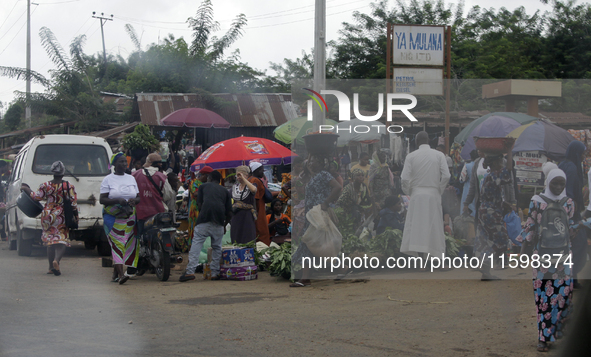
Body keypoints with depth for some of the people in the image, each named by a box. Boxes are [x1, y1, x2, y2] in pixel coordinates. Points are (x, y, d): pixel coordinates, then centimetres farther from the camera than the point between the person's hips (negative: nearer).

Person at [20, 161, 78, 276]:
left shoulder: (45, 185, -5)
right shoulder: (69, 186, -7)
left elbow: (37, 197, 1)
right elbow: (73, 202, -6)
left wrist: (26, 189, 16)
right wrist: (76, 215, 7)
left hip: (48, 216, 2)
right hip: (62, 217, -2)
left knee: (50, 241, 13)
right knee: (62, 240, 0)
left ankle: (51, 267, 14)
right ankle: (56, 260, -28)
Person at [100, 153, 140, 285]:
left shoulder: (131, 178, 15)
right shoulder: (108, 179, 2)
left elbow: (139, 197, 16)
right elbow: (102, 199, -5)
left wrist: (134, 201, -8)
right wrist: (118, 200, -20)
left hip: (129, 217, 5)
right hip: (112, 217, -4)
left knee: (127, 244, 2)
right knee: (117, 244, -15)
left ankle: (115, 274, 13)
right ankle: (120, 274, -24)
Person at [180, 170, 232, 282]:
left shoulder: (203, 186, 20)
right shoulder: (225, 191, 24)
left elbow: (199, 204, 11)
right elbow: (229, 213, 19)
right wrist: (224, 225, 32)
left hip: (204, 219, -2)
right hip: (219, 222, 2)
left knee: (197, 243, -4)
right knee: (217, 247, 13)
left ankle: (190, 271, -14)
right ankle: (215, 273, 10)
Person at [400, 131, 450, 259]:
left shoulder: (411, 156, -1)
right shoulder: (439, 155, 1)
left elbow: (405, 178, -6)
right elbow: (446, 176, -6)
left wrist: (408, 191, 10)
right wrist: (439, 190, 7)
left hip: (417, 195, -1)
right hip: (434, 195, 1)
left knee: (414, 225, 0)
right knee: (433, 225, 7)